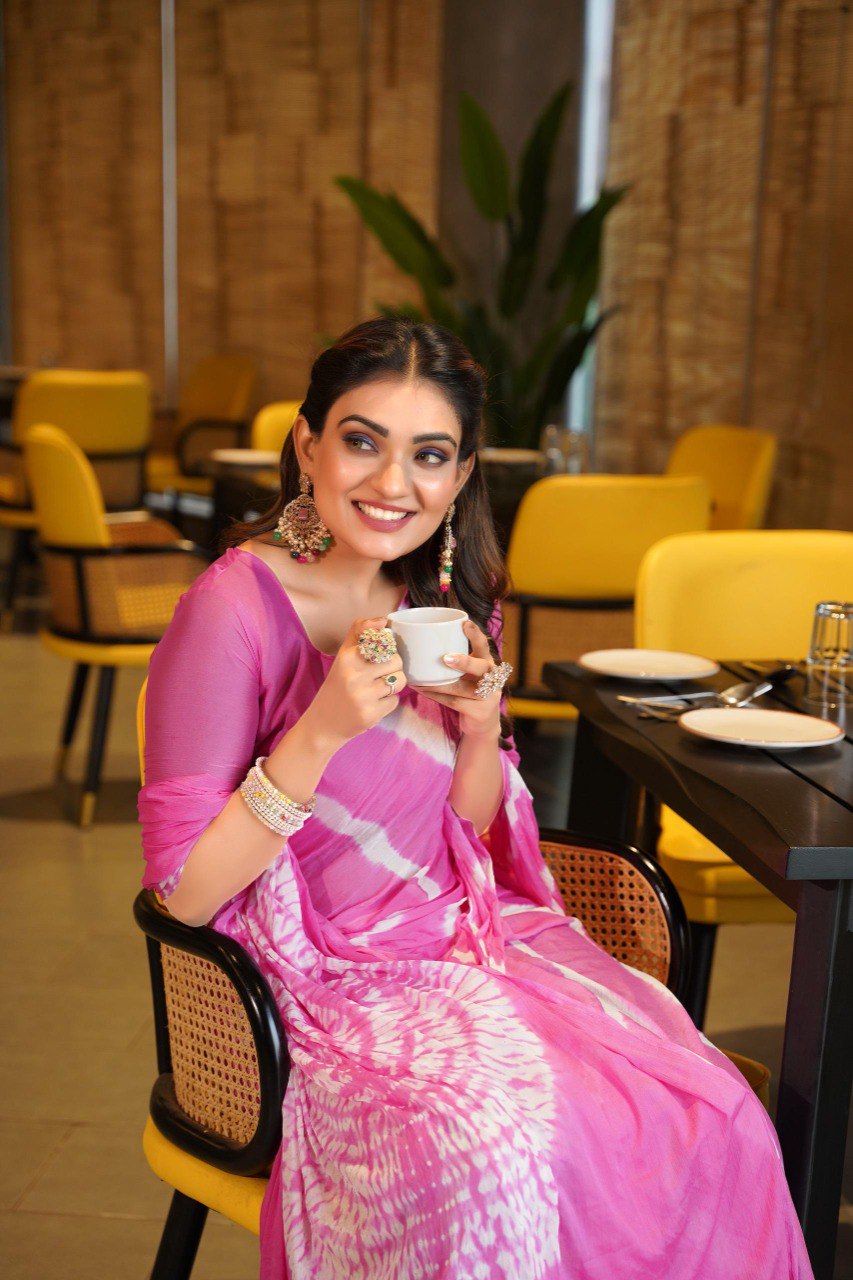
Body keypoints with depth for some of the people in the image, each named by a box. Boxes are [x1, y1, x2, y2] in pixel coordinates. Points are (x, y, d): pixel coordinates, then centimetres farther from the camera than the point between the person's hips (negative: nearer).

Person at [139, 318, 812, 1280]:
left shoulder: (444, 597, 5)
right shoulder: (233, 609, -15)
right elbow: (185, 892, -13)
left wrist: (483, 729, -8)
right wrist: (323, 733, -24)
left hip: (476, 940, 6)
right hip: (333, 981, -5)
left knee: (713, 1114, -16)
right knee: (501, 1153, -32)